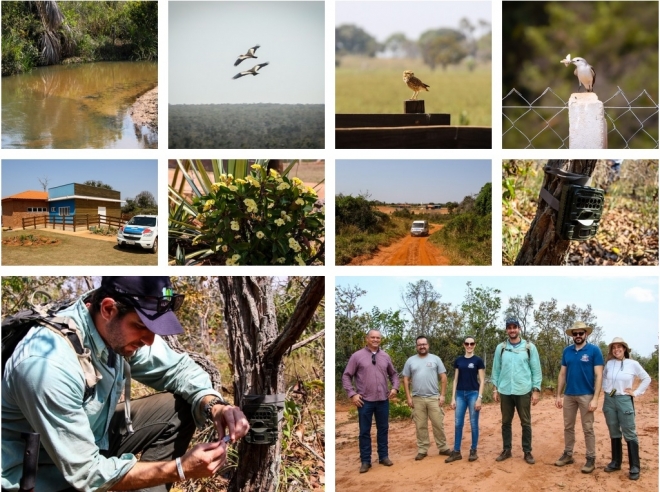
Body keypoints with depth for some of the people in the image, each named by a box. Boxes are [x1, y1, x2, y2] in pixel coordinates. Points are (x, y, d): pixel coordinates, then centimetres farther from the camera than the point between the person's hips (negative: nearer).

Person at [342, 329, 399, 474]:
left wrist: (395, 387, 3)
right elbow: (346, 376, -2)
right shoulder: (357, 356, -3)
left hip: (383, 400, 3)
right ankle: (365, 461, 10)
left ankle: (383, 456, 24)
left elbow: (393, 374, 19)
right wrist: (352, 394, -9)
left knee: (383, 429, 11)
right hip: (365, 400, -3)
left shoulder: (385, 356, 7)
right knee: (365, 432, 3)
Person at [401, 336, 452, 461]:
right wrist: (408, 397, -1)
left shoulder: (435, 359, 3)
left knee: (438, 424, 2)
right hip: (417, 399, 1)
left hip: (434, 398, -1)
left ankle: (443, 448, 13)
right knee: (420, 426, 6)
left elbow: (443, 377, 2)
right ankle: (422, 450, 13)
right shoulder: (410, 361, 5)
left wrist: (442, 395, -4)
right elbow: (406, 380, 7)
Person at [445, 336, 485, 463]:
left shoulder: (478, 361, -2)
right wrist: (453, 398, 5)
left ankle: (473, 451, 11)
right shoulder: (458, 361, 8)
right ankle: (456, 452, 8)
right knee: (458, 424, 3)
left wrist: (479, 398, -11)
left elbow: (482, 381, -3)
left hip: (473, 394, -3)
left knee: (474, 424, 2)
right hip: (460, 394, 3)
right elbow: (455, 380, 10)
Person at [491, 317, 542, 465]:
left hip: (523, 391, -2)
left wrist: (536, 390, -4)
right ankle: (506, 450, 19)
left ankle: (527, 452, 11)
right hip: (505, 391, 2)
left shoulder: (529, 347, 1)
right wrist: (495, 389, 6)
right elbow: (496, 369, 10)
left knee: (526, 423, 3)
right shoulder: (500, 348, 6)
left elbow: (536, 370, 1)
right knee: (506, 422, 9)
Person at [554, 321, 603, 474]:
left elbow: (598, 375, -9)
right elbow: (562, 374, 11)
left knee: (588, 428, 0)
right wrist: (558, 395, 7)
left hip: (586, 395, -4)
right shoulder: (567, 351, 6)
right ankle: (568, 454, 22)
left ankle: (591, 459, 8)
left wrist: (595, 398, -15)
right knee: (568, 427, 11)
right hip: (569, 395, 5)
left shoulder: (594, 350, -7)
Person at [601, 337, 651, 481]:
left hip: (624, 400, -4)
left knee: (629, 434, -3)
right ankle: (616, 463, 20)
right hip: (609, 401, 4)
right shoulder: (609, 363, 4)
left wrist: (636, 393, -2)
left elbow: (646, 379, 4)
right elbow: (603, 377, 23)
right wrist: (604, 389, 10)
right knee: (614, 434, 11)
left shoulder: (633, 364, -6)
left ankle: (634, 468, -1)